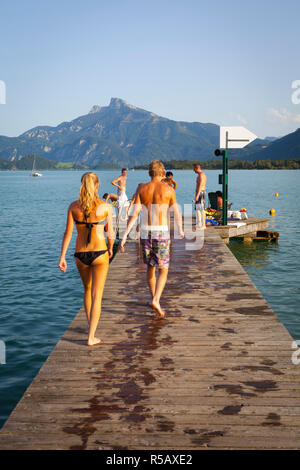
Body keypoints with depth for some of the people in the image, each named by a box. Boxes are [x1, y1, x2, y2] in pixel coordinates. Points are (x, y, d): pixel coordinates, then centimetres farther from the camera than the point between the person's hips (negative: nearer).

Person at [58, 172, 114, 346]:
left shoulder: (73, 206, -2)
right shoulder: (106, 207, -7)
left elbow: (68, 233, -3)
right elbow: (110, 233, 1)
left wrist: (62, 257, 1)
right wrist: (110, 248, 21)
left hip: (81, 255, 3)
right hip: (99, 253, -3)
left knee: (88, 289, 25)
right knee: (97, 295, 1)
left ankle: (91, 324, 39)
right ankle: (91, 337, -3)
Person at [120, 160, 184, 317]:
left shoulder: (141, 188, 0)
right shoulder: (168, 189, -5)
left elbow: (135, 213, -7)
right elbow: (177, 214, 2)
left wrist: (125, 235, -8)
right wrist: (180, 230, 21)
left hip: (145, 233, 3)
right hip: (161, 233, -3)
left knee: (150, 267, 20)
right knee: (163, 271, 5)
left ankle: (154, 298, 33)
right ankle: (156, 300, -14)